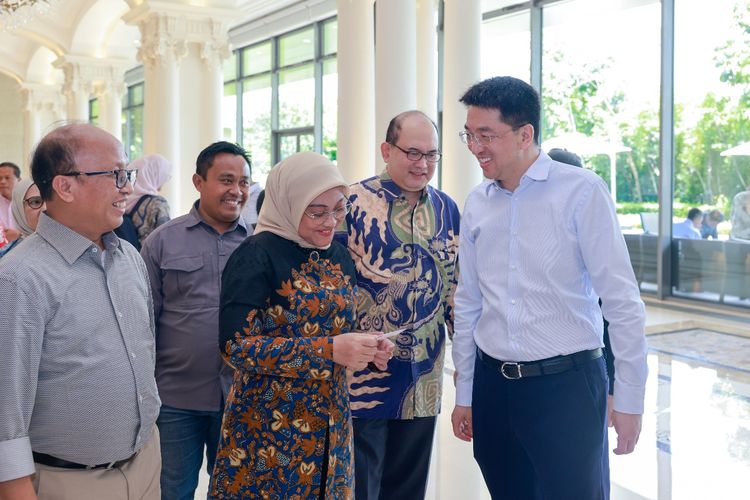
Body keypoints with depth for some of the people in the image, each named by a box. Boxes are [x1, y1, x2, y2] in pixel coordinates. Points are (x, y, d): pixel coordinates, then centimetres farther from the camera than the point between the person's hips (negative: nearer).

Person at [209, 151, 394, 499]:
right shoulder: (257, 255, -14)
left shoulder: (339, 255, 6)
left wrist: (367, 349, -6)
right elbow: (236, 345, -21)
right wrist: (328, 350, -26)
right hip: (268, 427, -6)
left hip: (331, 425, 6)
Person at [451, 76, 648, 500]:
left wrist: (630, 397, -9)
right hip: (492, 385, 5)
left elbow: (622, 300, -10)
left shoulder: (582, 191, -11)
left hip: (566, 384, -5)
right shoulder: (477, 204, 4)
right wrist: (464, 394, 14)